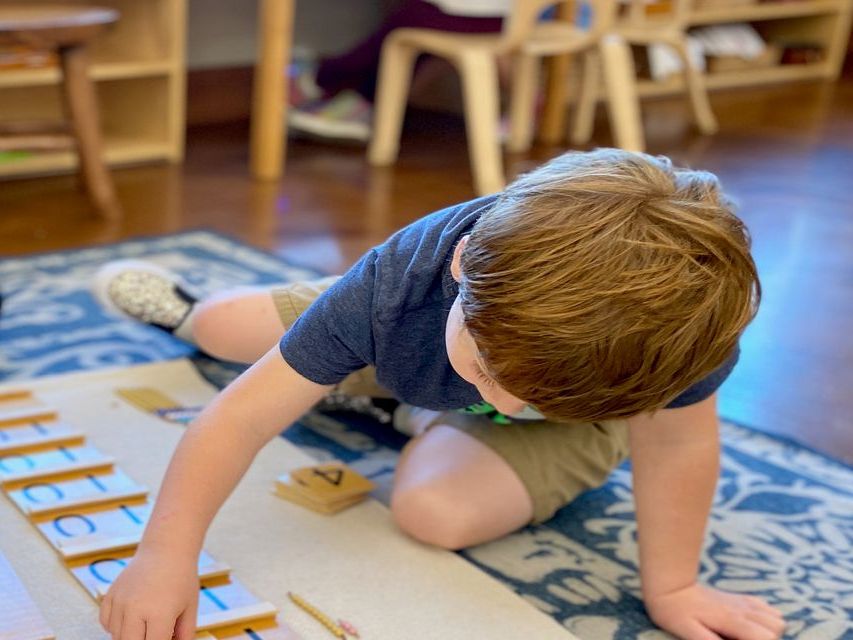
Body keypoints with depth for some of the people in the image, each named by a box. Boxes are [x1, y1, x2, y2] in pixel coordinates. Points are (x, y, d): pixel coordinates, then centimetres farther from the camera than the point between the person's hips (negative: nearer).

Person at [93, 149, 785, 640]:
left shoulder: (674, 312, -48)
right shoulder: (395, 285, -43)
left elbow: (676, 446, -32)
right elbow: (242, 416, -39)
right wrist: (168, 556, -47)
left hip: (575, 419, -1)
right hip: (409, 351, 1)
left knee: (436, 510, -28)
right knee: (224, 326, 8)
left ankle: (430, 418, 9)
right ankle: (185, 311, 48)